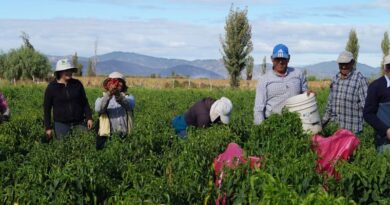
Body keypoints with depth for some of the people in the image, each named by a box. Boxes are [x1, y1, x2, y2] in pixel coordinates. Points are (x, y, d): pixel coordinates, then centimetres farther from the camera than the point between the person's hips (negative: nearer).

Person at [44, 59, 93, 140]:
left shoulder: (77, 84, 4)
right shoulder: (51, 87, -2)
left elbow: (85, 102, 10)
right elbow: (47, 109, 1)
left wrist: (89, 118, 1)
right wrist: (48, 127, -3)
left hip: (79, 123, 2)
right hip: (61, 124, -2)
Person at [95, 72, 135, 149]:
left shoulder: (128, 97, 11)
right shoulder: (102, 99, 9)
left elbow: (130, 105, -14)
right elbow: (98, 109, -15)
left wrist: (118, 95, -33)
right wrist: (109, 95, -31)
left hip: (125, 137, 1)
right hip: (106, 137, 0)